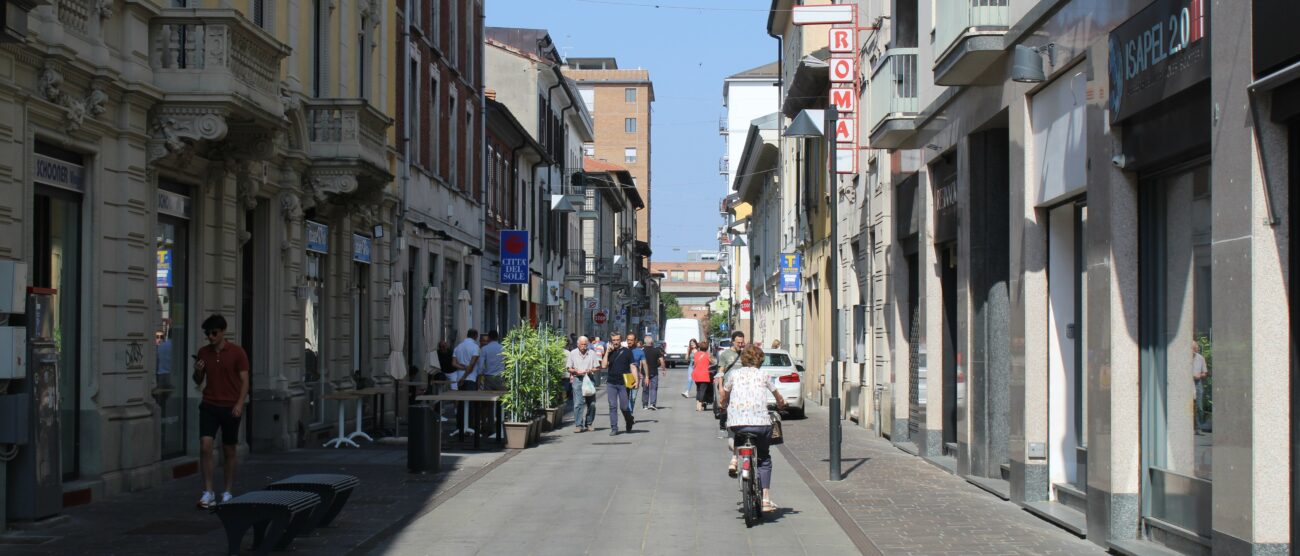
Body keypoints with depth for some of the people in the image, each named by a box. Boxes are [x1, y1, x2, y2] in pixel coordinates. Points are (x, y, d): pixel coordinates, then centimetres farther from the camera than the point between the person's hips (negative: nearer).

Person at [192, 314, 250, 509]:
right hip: (209, 406, 3)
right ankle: (208, 492, -6)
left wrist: (240, 404, -17)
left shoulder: (237, 352, -5)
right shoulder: (203, 352, 6)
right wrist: (198, 371, -8)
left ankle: (228, 492, 17)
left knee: (230, 450, 7)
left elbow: (244, 380, -5)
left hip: (230, 407, -3)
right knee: (205, 446, -10)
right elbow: (198, 382, 14)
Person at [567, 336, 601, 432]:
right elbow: (569, 368, 6)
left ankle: (589, 423, 18)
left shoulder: (592, 353, 6)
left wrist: (590, 370, -11)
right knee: (578, 403, -10)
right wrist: (576, 371, -12)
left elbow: (597, 368, 9)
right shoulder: (573, 353, 5)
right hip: (578, 379, -2)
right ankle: (578, 425, -11)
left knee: (591, 403, 4)